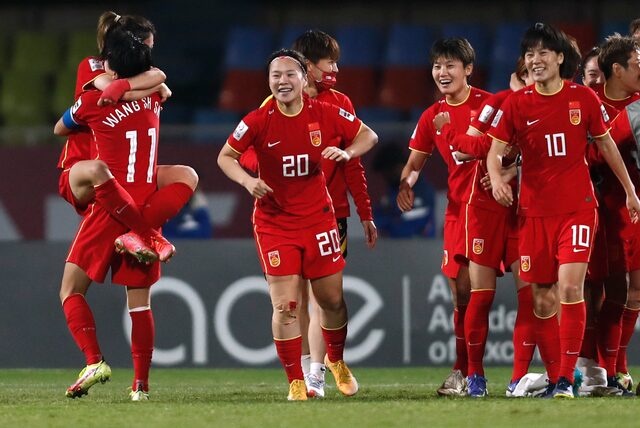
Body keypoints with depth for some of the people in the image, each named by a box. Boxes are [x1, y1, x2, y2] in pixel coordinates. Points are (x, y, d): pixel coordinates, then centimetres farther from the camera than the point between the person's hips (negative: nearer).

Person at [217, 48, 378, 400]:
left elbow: (368, 136, 5)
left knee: (332, 299, 8)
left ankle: (336, 361, 35)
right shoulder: (258, 121, -11)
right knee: (284, 305, -8)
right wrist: (247, 181, -20)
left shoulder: (325, 114, -6)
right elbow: (226, 156, -2)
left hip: (318, 218, 2)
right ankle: (296, 382, 3)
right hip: (274, 222, -2)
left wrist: (347, 152, -16)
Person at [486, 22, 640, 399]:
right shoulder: (516, 104, 0)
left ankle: (567, 378, -13)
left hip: (578, 206, -2)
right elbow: (495, 151, 1)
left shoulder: (583, 98, 0)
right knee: (542, 298, 4)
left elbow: (606, 144, 12)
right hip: (534, 211, 2)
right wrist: (497, 179, -22)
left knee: (570, 286, -17)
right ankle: (553, 377, 15)